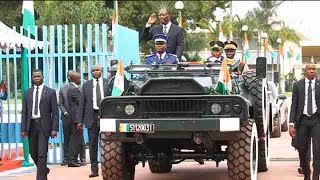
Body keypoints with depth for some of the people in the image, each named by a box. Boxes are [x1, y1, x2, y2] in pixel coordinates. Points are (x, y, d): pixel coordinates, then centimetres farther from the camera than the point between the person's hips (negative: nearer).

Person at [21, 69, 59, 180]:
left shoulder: (50, 92, 1)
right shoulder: (28, 93, 11)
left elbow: (55, 112, -2)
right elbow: (24, 112, 10)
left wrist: (54, 129, -9)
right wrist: (23, 129, 1)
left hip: (43, 125, -4)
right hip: (31, 124, 4)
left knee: (42, 153, -8)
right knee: (33, 153, 9)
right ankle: (43, 169, 33)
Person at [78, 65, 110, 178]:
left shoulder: (108, 83, 5)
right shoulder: (86, 85, 11)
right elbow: (82, 103, 10)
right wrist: (80, 120, 5)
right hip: (92, 117, 2)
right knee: (93, 145, 3)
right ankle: (94, 169, 7)